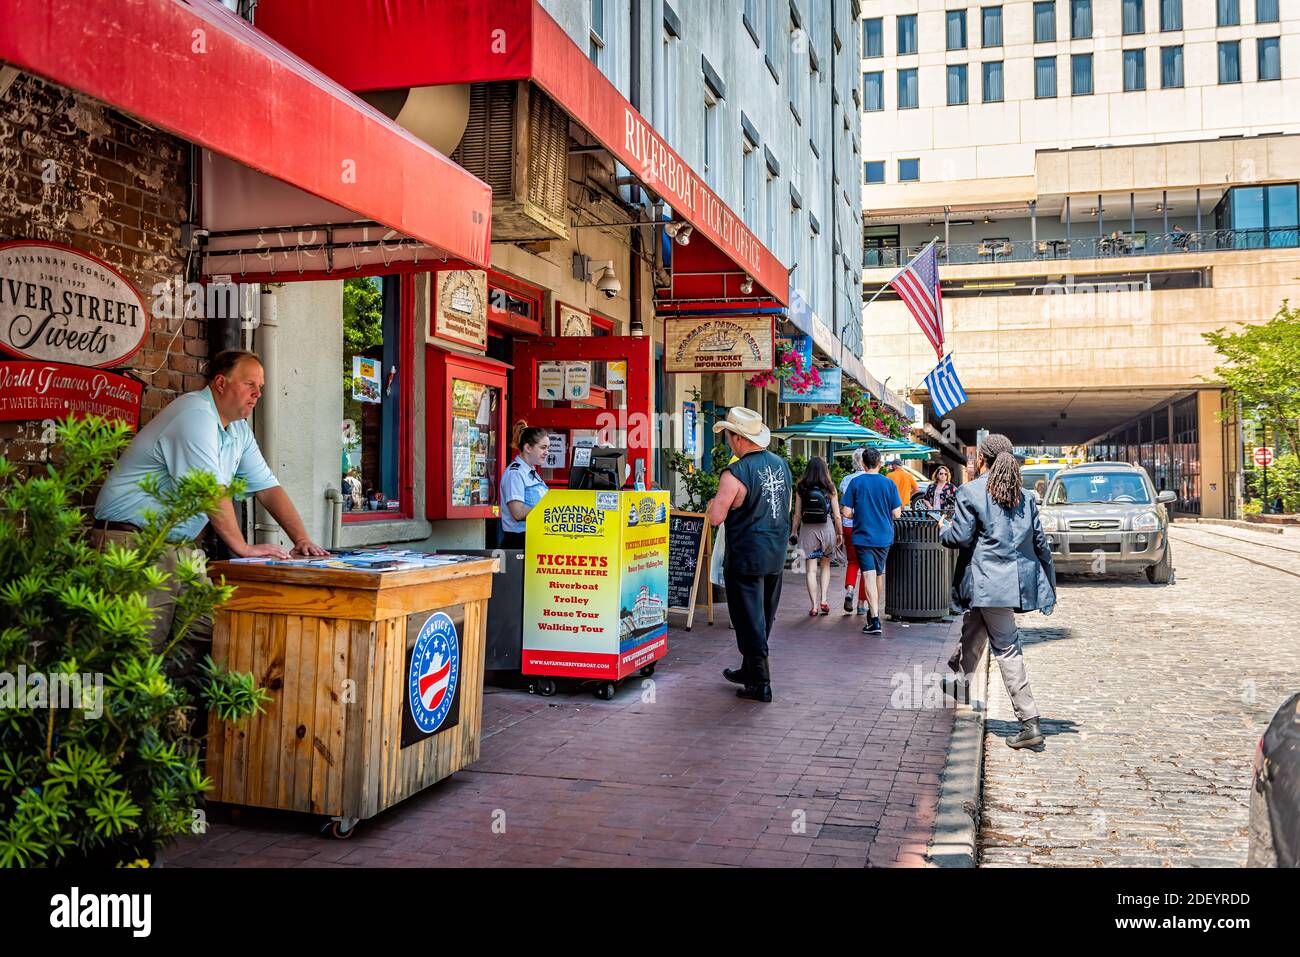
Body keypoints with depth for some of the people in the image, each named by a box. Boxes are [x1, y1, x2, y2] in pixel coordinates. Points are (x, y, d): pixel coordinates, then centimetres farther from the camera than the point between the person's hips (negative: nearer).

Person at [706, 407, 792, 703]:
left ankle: (760, 684, 5)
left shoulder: (735, 473, -19)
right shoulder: (781, 464, 4)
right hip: (777, 555, 7)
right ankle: (750, 669, 34)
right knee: (764, 619, 18)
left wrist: (714, 502, -1)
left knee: (750, 620, 2)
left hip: (746, 557, -7)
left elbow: (715, 518, -21)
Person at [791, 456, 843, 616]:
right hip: (826, 529, 1)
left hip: (807, 530, 0)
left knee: (811, 570, 3)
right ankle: (823, 601, 9)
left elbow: (797, 514, 0)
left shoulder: (801, 489, -2)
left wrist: (794, 532, 10)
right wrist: (840, 533, 9)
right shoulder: (830, 489, -3)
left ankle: (814, 606, 0)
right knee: (825, 566, 18)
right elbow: (837, 515, -1)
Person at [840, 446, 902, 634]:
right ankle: (875, 609, 38)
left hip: (863, 536, -3)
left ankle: (875, 620, -18)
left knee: (869, 575, -8)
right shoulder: (889, 483, -2)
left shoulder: (856, 482, -6)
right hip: (884, 537, 3)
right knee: (879, 574, 20)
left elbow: (847, 512, -8)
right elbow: (897, 514, -3)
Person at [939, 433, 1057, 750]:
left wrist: (944, 530, 12)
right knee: (973, 629, 18)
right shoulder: (1024, 496, 11)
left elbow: (961, 537, -10)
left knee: (1007, 648, 0)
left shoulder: (970, 491, -6)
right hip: (1019, 579, 6)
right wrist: (1050, 584, 18)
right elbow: (1040, 542, 12)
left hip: (989, 581, -6)